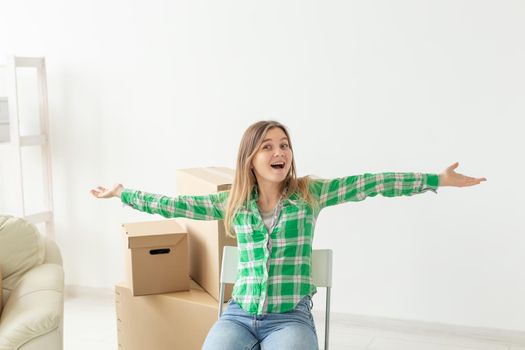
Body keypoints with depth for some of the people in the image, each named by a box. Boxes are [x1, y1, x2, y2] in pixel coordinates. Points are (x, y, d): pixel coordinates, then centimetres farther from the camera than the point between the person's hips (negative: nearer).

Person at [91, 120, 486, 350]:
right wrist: (123, 193, 13)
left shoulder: (310, 192, 1)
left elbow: (371, 183, -5)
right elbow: (176, 204, 11)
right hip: (239, 314, 2)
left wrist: (438, 179, -6)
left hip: (291, 316, -1)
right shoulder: (232, 202, 6)